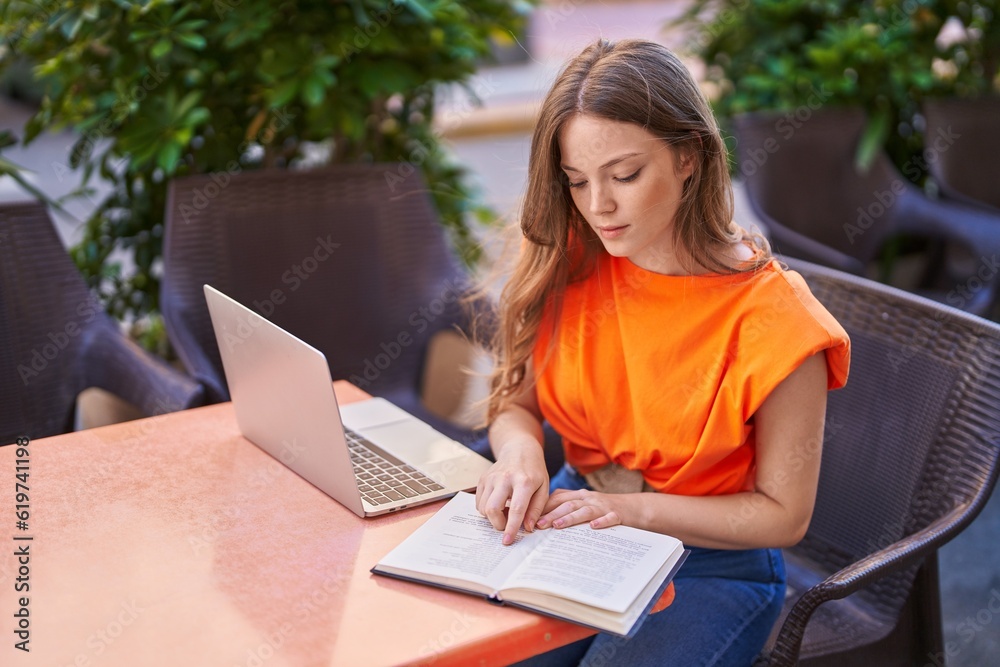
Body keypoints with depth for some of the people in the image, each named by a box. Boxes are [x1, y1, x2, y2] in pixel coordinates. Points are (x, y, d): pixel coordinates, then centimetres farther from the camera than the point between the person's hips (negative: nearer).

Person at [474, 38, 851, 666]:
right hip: (568, 522, 4)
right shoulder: (567, 266, -5)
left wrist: (636, 507, -20)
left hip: (711, 562, -3)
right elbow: (517, 402, 3)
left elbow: (783, 515, -11)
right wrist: (519, 448, -20)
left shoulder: (772, 320, -19)